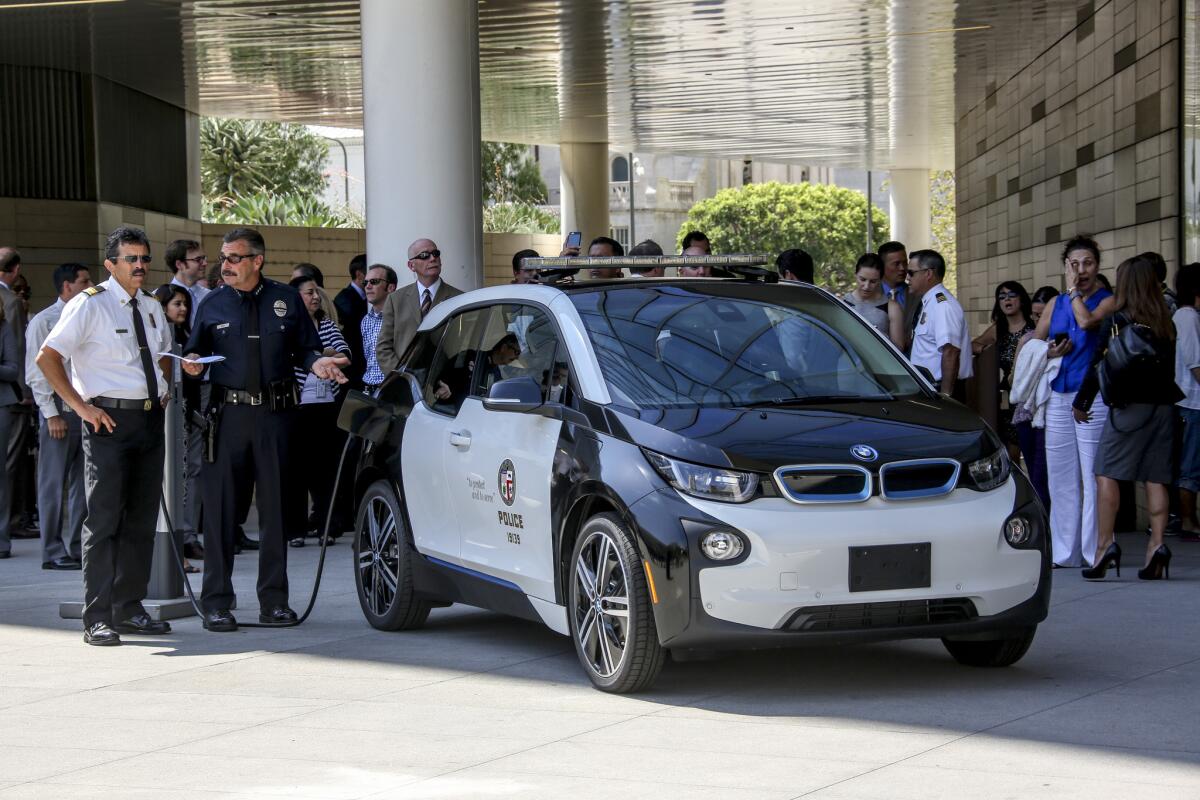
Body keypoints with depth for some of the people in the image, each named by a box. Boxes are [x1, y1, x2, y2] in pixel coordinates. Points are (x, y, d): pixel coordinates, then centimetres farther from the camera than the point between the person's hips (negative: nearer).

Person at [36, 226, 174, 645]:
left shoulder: (152, 308, 13)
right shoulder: (89, 305, -8)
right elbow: (47, 358, -12)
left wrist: (165, 391, 14)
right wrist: (81, 406, -15)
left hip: (150, 419, 7)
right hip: (109, 419, -7)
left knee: (142, 519, 11)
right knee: (104, 519, -8)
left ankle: (129, 609, 20)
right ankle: (97, 618, -5)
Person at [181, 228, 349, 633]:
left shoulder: (286, 299, 7)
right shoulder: (213, 305, 8)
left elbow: (304, 348, 12)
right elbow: (196, 352, 11)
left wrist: (315, 363, -10)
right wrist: (192, 364, -11)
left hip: (276, 415, 0)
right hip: (229, 414, 0)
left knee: (275, 507, 5)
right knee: (220, 508, -3)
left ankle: (274, 600, 14)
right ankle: (216, 602, 3)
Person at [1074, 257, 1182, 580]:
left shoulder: (1117, 322, -5)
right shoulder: (1166, 324, 6)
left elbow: (1097, 366, -2)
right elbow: (1172, 367, 10)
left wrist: (1081, 403, 8)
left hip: (1129, 407, -4)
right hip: (1163, 406, 4)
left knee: (1106, 472, -2)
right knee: (1156, 477, 7)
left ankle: (1104, 544, -12)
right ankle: (1156, 544, -2)